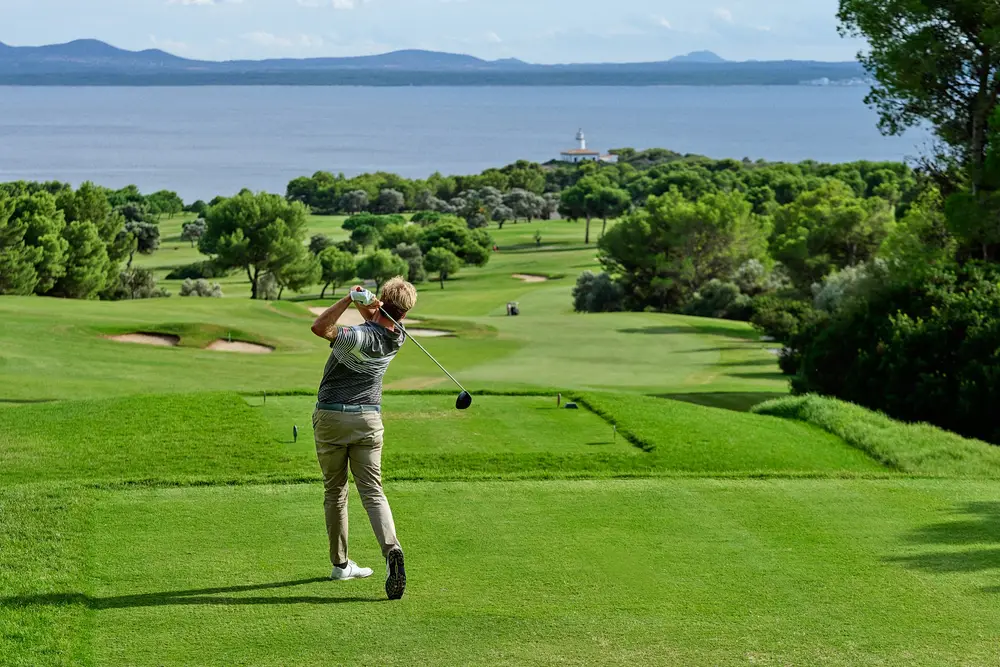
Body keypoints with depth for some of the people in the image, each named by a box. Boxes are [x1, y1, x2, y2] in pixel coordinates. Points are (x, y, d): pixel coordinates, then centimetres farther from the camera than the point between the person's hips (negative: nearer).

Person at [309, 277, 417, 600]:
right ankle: (391, 548, -27)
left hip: (331, 416, -3)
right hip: (368, 418, 3)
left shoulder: (362, 337, -20)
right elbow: (376, 319, 15)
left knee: (335, 491, 11)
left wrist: (349, 299, -25)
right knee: (373, 491, -1)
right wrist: (363, 304, -9)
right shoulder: (397, 338, 0)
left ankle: (340, 564, 18)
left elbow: (319, 327, -31)